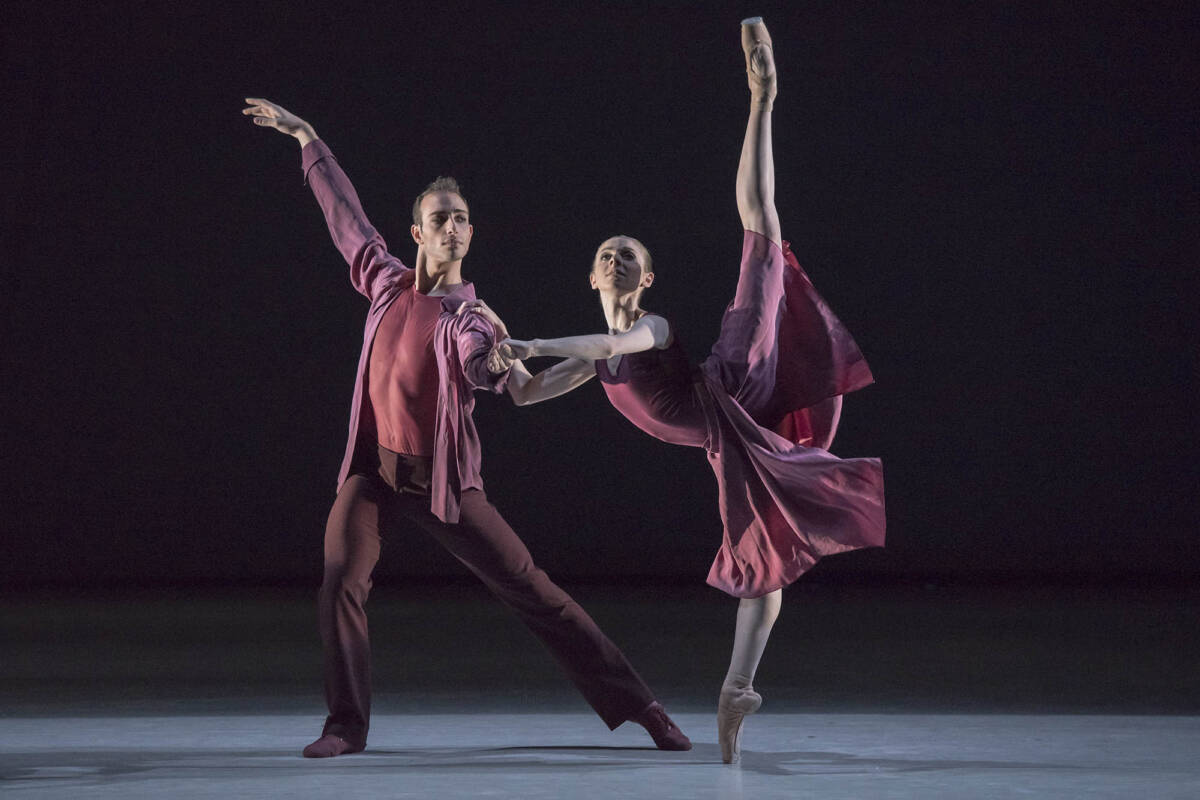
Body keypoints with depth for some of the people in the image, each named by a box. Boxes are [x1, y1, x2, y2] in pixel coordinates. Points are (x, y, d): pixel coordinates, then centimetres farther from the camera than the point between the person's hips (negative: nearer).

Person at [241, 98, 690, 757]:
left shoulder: (468, 320, -7)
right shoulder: (387, 282, 6)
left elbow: (483, 367, -29)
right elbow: (344, 211, 17)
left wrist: (498, 365, -52)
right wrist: (306, 139, 24)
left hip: (444, 482, -3)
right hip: (373, 473, 3)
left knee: (530, 589, -5)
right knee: (340, 587, -15)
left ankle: (636, 704, -1)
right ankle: (346, 724, 3)